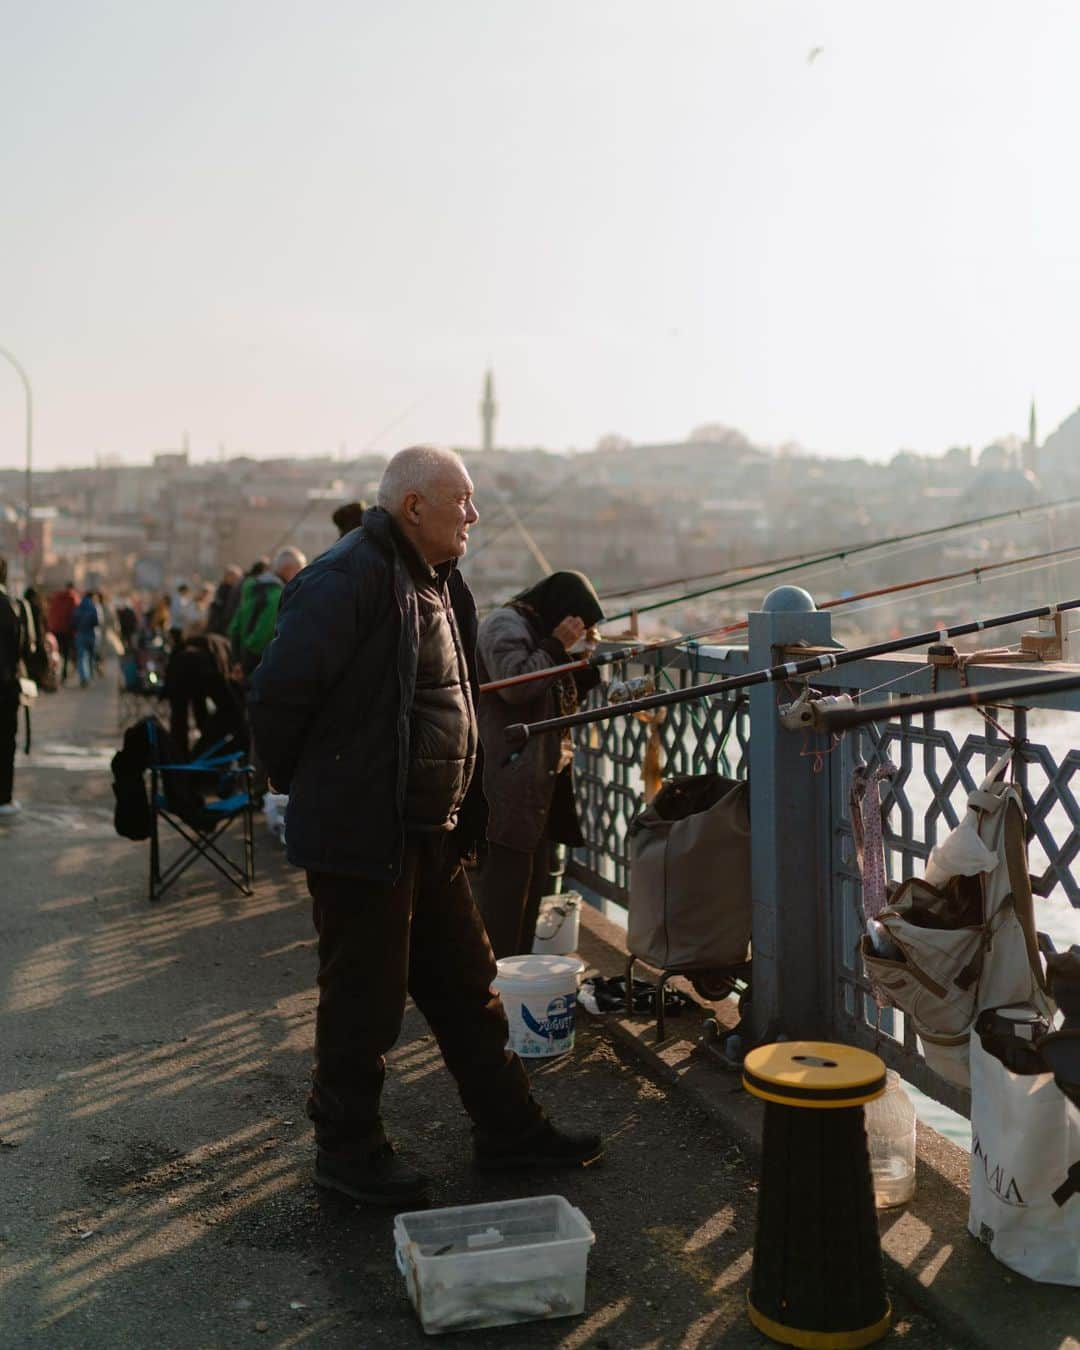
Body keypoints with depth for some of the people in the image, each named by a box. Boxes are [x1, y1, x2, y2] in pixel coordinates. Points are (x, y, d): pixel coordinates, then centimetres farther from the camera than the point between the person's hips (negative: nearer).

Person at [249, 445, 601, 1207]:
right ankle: (347, 1150, 25)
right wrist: (302, 783, -8)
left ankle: (508, 1130, 32)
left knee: (466, 986, 18)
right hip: (362, 837, -9)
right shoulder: (349, 580, -19)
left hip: (432, 836, 9)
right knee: (366, 1002, 5)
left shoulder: (440, 582, 12)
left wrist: (464, 814, 17)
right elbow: (278, 694, -22)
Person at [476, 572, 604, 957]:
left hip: (542, 777, 10)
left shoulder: (541, 630, 21)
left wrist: (585, 663, 10)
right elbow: (514, 683, -23)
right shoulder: (505, 625, -8)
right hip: (513, 777, -10)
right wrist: (557, 646, -14)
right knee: (509, 875, -9)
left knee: (533, 876, 12)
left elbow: (560, 700, 26)